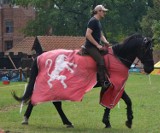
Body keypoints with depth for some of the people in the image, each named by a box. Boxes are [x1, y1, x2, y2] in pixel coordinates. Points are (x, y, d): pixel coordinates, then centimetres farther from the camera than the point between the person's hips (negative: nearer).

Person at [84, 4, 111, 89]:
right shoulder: (93, 21, -12)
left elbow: (101, 35, 24)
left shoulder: (98, 22, 18)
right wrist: (97, 45, -19)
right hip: (90, 46, -10)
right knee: (101, 60, -23)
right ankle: (104, 83, -24)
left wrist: (105, 42, 3)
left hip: (96, 46, 10)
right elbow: (88, 35, -20)